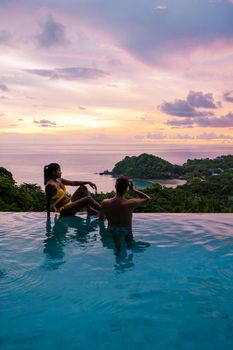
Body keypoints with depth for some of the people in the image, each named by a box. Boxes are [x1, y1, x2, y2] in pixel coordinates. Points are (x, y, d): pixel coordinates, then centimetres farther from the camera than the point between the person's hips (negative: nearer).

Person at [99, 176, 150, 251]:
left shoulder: (105, 203, -15)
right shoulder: (130, 204, -22)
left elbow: (100, 220, 2)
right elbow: (147, 198, -4)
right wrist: (133, 190, -3)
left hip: (111, 234, 4)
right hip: (127, 235, -3)